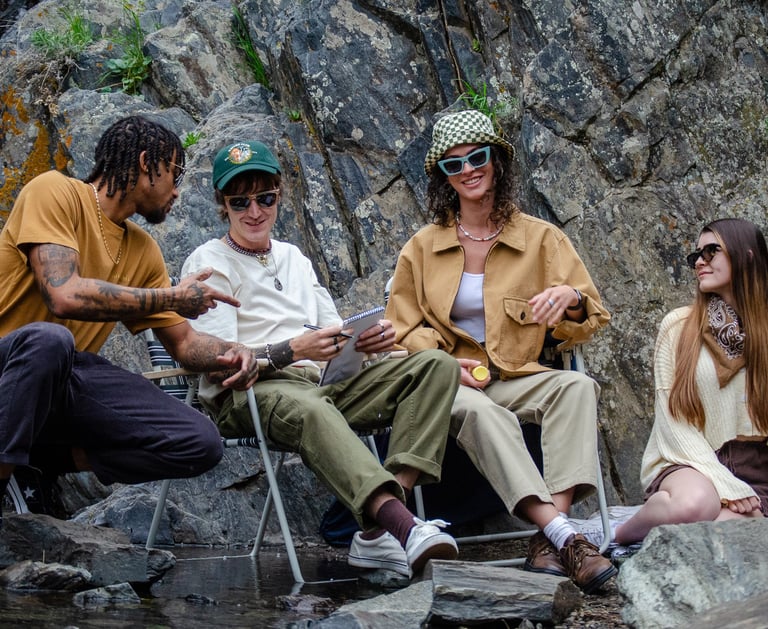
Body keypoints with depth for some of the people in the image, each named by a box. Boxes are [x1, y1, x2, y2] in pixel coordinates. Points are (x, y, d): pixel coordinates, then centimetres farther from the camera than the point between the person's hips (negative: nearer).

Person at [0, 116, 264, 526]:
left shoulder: (144, 250, 12)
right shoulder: (55, 192, -8)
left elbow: (184, 343, 16)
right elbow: (65, 295, -23)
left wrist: (230, 353, -8)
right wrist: (172, 298, -12)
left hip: (71, 372, 6)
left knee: (201, 444, -12)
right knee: (49, 338, -42)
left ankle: (53, 455, -10)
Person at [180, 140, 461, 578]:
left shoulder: (293, 257, 27)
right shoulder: (208, 263, 5)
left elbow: (335, 337, 23)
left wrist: (369, 339, -2)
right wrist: (292, 351, -24)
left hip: (319, 384, 7)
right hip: (246, 394, -7)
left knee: (436, 366, -14)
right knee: (304, 406, -43)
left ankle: (378, 530, -32)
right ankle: (403, 524, -59)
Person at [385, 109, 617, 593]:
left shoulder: (541, 238, 10)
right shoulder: (422, 248, 11)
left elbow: (588, 325, 9)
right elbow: (402, 332, 11)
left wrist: (570, 297, -17)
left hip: (517, 378, 2)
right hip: (446, 383, -1)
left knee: (578, 387, -31)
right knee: (478, 411, -37)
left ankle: (546, 541, -42)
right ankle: (564, 536, -47)